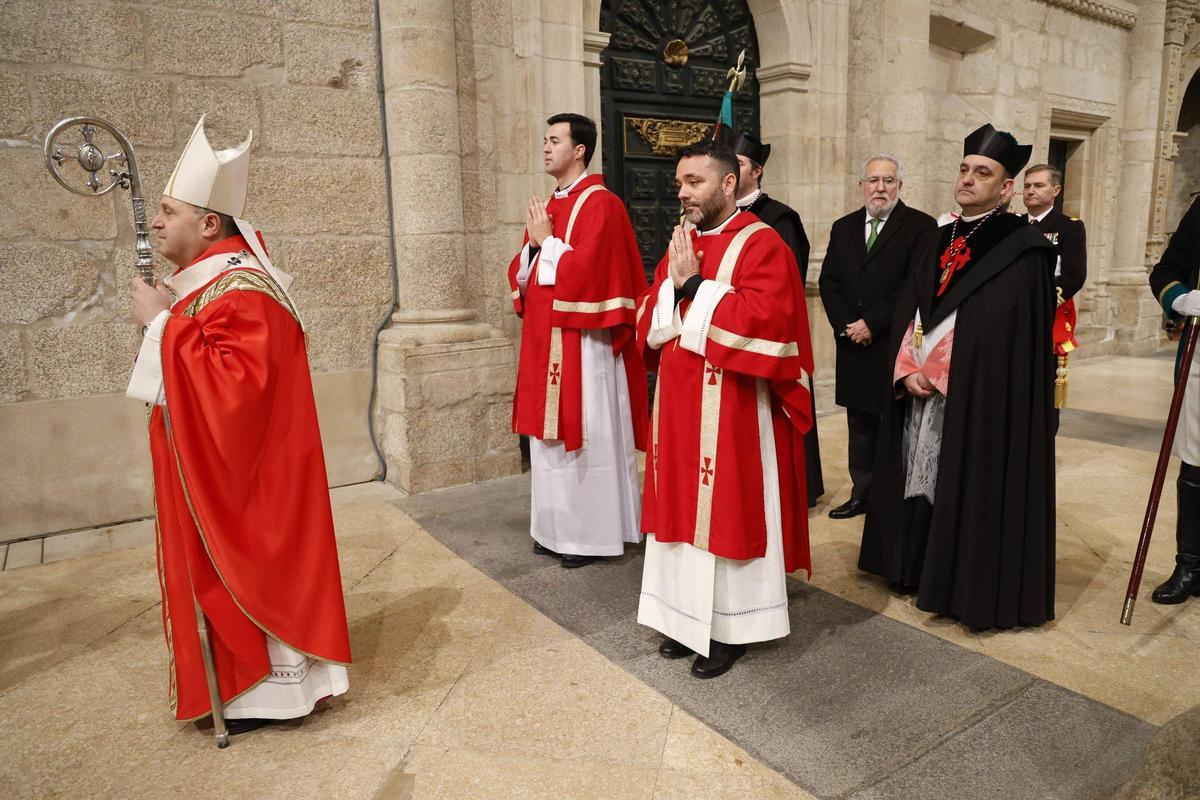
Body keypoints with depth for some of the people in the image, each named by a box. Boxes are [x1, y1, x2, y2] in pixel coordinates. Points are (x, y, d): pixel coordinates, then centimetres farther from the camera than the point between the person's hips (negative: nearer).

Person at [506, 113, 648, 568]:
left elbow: (587, 269, -21)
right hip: (545, 341, 9)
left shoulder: (600, 204, -9)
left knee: (585, 435, -2)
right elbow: (521, 274, 15)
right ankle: (560, 528, 24)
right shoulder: (547, 206, 17)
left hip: (583, 342, -9)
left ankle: (592, 534, 11)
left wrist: (547, 241, -10)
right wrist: (533, 246, -3)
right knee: (551, 433, 12)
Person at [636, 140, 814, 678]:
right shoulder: (681, 245, 13)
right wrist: (674, 283, -10)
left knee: (729, 511, 3)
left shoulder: (761, 244, -8)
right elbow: (647, 323, 9)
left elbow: (764, 319, -23)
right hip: (681, 405, 7)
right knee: (687, 509, 12)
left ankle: (731, 626, 18)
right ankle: (690, 617, 27)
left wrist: (694, 285, -16)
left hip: (735, 413, -7)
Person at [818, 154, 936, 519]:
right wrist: (846, 324, -7)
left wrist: (872, 323, -14)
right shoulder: (843, 228, 12)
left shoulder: (921, 226, -4)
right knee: (860, 424, 12)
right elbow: (828, 282, 7)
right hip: (854, 346, 5)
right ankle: (861, 493, 22)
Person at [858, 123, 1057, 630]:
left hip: (979, 401, -6)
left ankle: (972, 589, 16)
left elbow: (1005, 334, -14)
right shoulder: (934, 245, 13)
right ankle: (922, 570, 28)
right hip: (920, 395, 6)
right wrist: (908, 370, -4)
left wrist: (937, 370, -13)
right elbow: (906, 315, 11)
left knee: (973, 490, 1)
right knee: (923, 484, 13)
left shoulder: (1022, 250, -8)